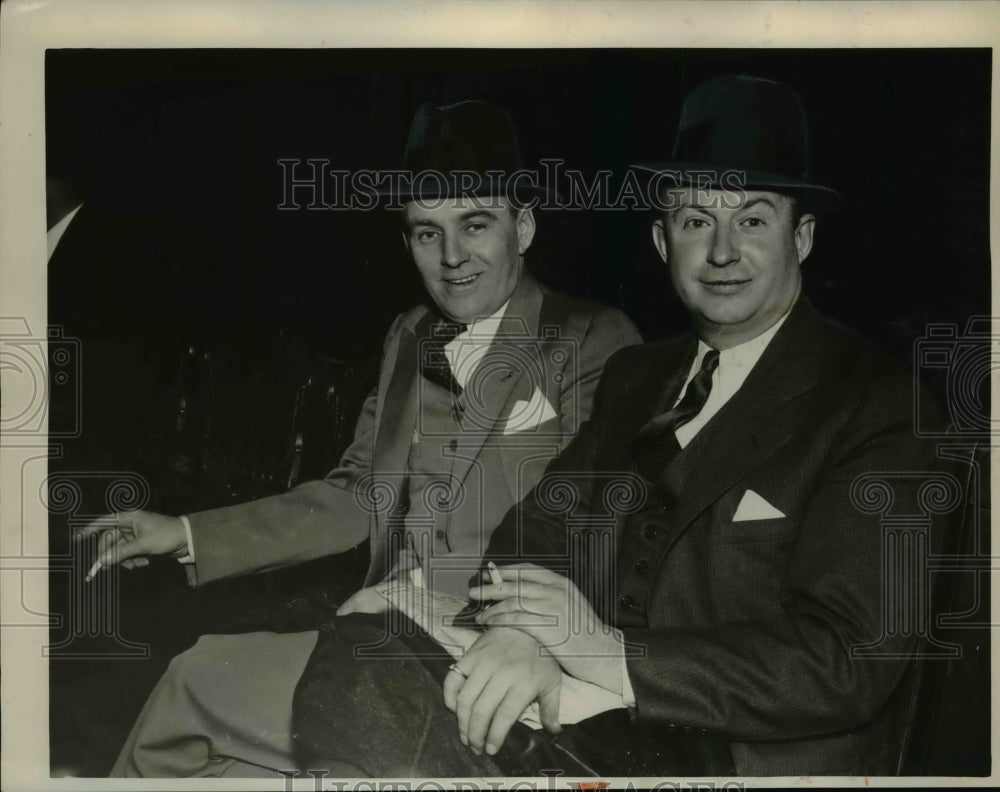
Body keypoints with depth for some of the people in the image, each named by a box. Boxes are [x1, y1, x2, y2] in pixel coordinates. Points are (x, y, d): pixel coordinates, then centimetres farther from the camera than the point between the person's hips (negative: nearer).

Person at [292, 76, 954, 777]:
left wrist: (611, 653, -20)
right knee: (349, 663, -16)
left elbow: (847, 662, -17)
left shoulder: (877, 409, -8)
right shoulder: (634, 378, 14)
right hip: (588, 729, 6)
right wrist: (523, 631, -17)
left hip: (745, 759, -5)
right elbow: (540, 524, 6)